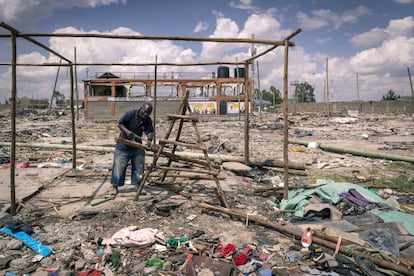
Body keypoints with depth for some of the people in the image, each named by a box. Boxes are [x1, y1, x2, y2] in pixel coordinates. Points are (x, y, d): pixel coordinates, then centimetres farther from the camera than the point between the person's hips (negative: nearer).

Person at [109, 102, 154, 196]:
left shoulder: (148, 120, -6)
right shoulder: (130, 114, -17)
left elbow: (150, 131, -11)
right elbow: (120, 124, -12)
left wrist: (149, 140, -33)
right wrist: (127, 131, -29)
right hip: (123, 145, -4)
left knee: (139, 166, 4)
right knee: (118, 166, -1)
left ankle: (137, 185, 17)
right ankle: (114, 186, 10)